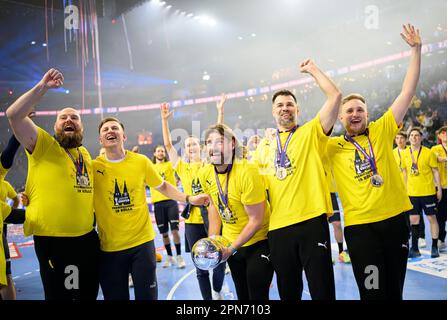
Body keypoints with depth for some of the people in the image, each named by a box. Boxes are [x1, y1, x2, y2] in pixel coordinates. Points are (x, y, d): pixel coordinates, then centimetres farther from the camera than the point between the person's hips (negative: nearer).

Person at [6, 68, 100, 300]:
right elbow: (14, 114, -20)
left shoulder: (85, 155, 12)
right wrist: (42, 87, -21)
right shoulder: (43, 145, -6)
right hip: (53, 240, -6)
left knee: (90, 294, 19)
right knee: (59, 295, 8)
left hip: (87, 238, 6)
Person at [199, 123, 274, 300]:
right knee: (242, 295, 18)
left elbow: (256, 220, -21)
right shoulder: (204, 174, -7)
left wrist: (231, 249, -18)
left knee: (258, 295, 0)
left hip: (258, 242, -6)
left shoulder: (247, 172, -26)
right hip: (230, 244, 6)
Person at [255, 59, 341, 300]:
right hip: (278, 227, 4)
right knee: (287, 292, 15)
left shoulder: (311, 132, 4)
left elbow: (335, 96, -7)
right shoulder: (264, 145, 15)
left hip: (311, 221, -3)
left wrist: (312, 69, 0)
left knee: (322, 290, 1)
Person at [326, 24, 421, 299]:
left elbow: (408, 92, 2)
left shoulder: (382, 131, 4)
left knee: (395, 289, 14)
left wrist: (416, 50, -1)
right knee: (372, 290, 1)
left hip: (395, 217, 2)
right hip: (359, 224, -2)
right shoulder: (333, 147, 1)